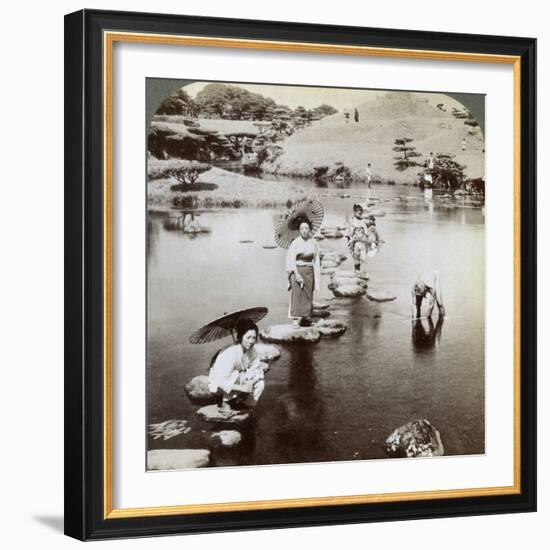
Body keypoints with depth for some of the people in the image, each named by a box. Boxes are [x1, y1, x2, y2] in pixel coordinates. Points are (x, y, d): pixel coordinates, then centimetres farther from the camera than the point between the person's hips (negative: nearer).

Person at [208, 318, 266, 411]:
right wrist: (242, 388, -35)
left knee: (260, 385, -15)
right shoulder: (231, 353, -31)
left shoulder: (253, 352, -10)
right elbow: (221, 382, -32)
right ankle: (226, 402, -17)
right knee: (235, 374, -36)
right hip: (218, 385, -6)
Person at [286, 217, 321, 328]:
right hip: (297, 271, -4)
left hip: (309, 272, 4)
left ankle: (305, 318, 11)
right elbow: (291, 260, -6)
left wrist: (317, 280, 9)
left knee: (308, 296, 4)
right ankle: (295, 319, -13)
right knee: (297, 295, -11)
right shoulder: (295, 243, -3)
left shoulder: (313, 243, 7)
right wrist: (296, 274, -18)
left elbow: (316, 261, 11)